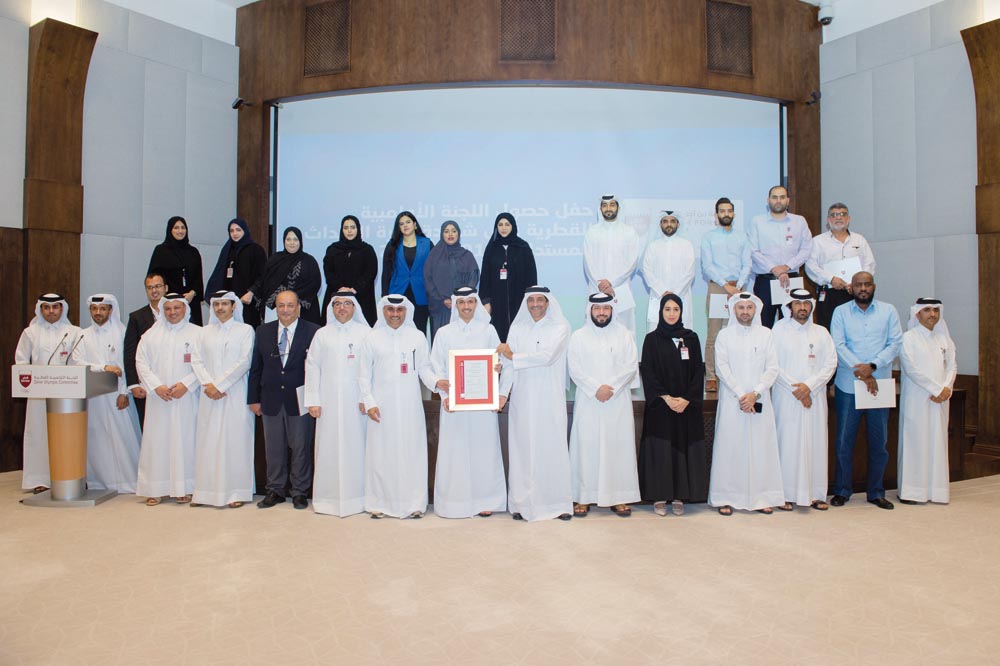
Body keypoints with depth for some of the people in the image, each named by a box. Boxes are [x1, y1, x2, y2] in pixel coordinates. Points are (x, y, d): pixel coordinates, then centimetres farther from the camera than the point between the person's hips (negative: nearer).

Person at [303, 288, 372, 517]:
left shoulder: (366, 333, 4)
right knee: (328, 448, 4)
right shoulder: (322, 334, 11)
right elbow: (312, 368, 8)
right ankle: (328, 498, 13)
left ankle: (356, 497, 12)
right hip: (329, 402, 2)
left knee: (355, 448, 1)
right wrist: (313, 401, 1)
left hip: (356, 403, -2)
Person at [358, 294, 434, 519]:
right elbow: (364, 375, 7)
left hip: (410, 406, 0)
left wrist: (436, 382, -11)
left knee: (412, 452, 1)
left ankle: (413, 503, 11)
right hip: (381, 407, 0)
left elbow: (424, 368, 9)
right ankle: (379, 503, 12)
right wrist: (369, 403, -2)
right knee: (381, 454, 1)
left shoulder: (418, 337, 7)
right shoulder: (372, 339, 6)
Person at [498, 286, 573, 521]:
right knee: (522, 448, 2)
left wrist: (513, 356, -5)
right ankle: (522, 502, 9)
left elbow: (547, 356, -13)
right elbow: (508, 364, 4)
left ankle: (558, 502, 7)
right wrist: (502, 393, -7)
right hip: (522, 398, 2)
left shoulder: (560, 327, 1)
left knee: (553, 448, -1)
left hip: (550, 399, -2)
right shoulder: (517, 328, 9)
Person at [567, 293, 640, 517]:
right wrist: (596, 388, -12)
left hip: (618, 401, 1)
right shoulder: (578, 336, 6)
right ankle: (584, 497, 5)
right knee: (586, 446, -2)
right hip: (588, 400, -1)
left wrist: (611, 387, -11)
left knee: (619, 446, 1)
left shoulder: (624, 335, 8)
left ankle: (619, 497, 9)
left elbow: (631, 366, 0)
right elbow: (575, 369, -1)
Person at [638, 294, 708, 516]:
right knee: (659, 448, -1)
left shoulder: (691, 338, 6)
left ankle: (679, 496, 12)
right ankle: (659, 496, 7)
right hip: (659, 404, -2)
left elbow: (698, 371, 3)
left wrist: (686, 399, -9)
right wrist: (666, 397, -14)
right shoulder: (652, 339, 1)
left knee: (683, 447, 3)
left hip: (687, 405, 2)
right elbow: (648, 373, -4)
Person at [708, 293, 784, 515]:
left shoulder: (765, 334, 8)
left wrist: (755, 394, -10)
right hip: (731, 400, -1)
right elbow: (722, 368, -3)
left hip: (760, 401, 2)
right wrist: (740, 395, -11)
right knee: (730, 447, -1)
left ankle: (761, 497, 11)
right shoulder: (724, 335, 4)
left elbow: (772, 369, 2)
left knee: (761, 446, 2)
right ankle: (726, 498, 4)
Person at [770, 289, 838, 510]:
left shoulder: (821, 332, 12)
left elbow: (831, 363, 3)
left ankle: (815, 494, 11)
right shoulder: (779, 329, 3)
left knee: (815, 442, 3)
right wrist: (795, 388, -10)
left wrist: (809, 386, -10)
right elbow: (773, 365, -4)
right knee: (788, 442, -4)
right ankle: (787, 494, 1)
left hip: (815, 396, 3)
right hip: (786, 398, -3)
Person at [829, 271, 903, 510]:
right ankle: (842, 490, 14)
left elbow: (895, 343, -1)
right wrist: (861, 372, -14)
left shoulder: (888, 311, 8)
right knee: (844, 440, 2)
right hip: (848, 385, -1)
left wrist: (872, 366, -15)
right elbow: (838, 346, -5)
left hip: (880, 384, 1)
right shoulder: (841, 312, 5)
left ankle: (876, 492, 18)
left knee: (879, 441, 6)